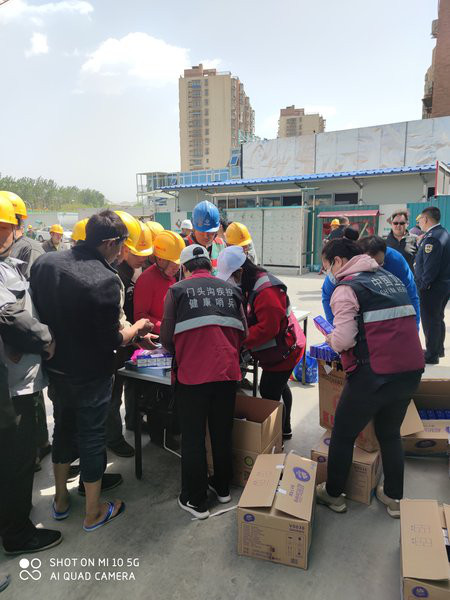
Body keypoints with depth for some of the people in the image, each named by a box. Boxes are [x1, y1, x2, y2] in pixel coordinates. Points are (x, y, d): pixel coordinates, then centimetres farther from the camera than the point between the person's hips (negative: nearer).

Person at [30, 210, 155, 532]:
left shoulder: (44, 262, -6)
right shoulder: (105, 279, -27)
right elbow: (112, 340, -21)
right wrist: (137, 328, -2)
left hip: (55, 369, 6)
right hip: (91, 375, -6)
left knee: (64, 429, 24)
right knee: (92, 437, 11)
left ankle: (61, 499, 43)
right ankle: (94, 512, 30)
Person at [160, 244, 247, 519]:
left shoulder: (178, 291, -4)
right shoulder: (231, 290, 5)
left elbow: (167, 338, -3)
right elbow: (243, 333, 7)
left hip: (193, 374, -3)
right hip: (228, 372, 4)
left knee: (193, 438, 11)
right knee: (222, 432, 19)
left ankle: (195, 501, 23)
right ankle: (222, 487, 38)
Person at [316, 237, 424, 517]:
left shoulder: (346, 288, -9)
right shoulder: (392, 278, 14)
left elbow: (343, 340, -18)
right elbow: (398, 323, 17)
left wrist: (331, 339, 4)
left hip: (374, 375, -7)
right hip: (411, 371, 7)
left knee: (343, 435, 14)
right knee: (390, 433, 27)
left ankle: (333, 494, 30)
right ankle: (394, 497, 38)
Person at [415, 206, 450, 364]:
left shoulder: (431, 238, -20)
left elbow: (431, 267, -25)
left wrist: (423, 284, -16)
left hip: (432, 287, -10)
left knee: (429, 321, 0)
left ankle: (432, 355, 9)